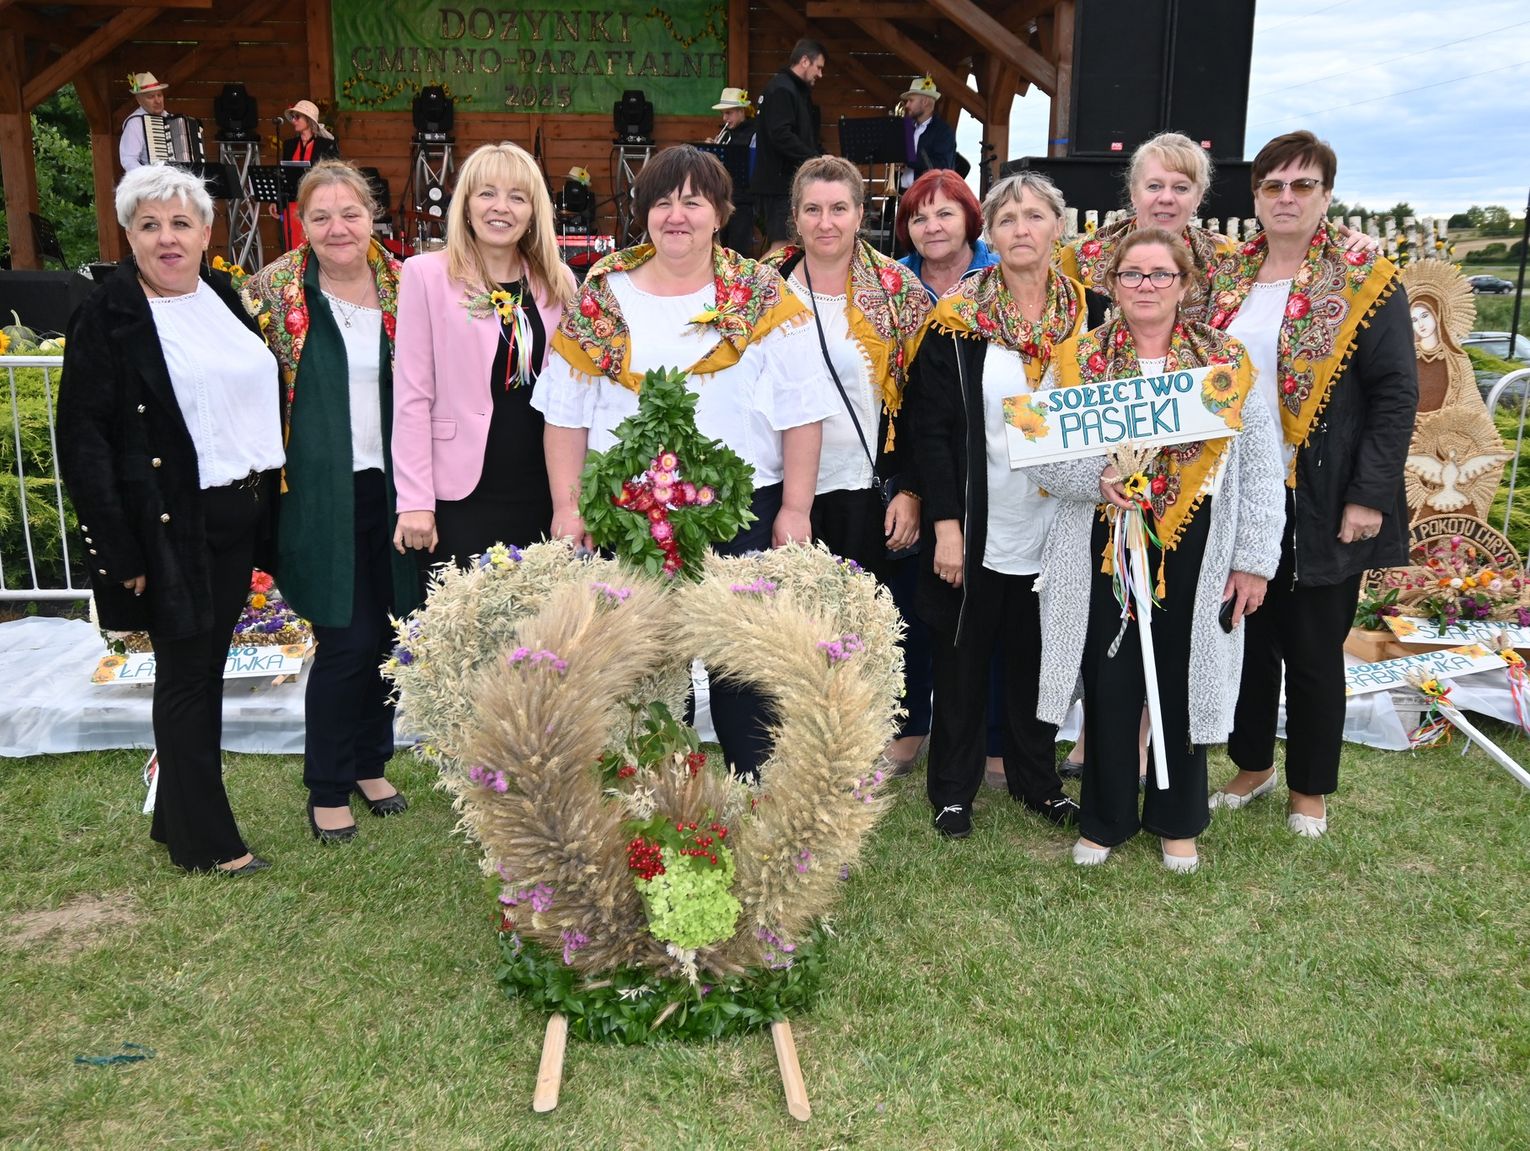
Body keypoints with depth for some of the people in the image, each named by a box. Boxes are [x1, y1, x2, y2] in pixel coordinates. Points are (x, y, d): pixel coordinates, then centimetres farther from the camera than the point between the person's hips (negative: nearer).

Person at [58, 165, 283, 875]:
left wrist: (267, 500, 10)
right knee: (186, 675, 4)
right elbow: (82, 442, -12)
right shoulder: (108, 319, -9)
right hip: (171, 526, -6)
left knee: (208, 664, 14)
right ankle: (206, 841, 16)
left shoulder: (226, 298, 10)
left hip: (239, 517, 6)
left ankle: (180, 810, 31)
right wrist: (120, 551, -17)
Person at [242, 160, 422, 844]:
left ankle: (370, 762, 31)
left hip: (390, 486, 4)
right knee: (346, 640, -4)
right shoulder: (275, 289, -4)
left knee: (388, 633, 10)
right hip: (320, 493, -4)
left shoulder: (401, 284, 6)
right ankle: (327, 790, 15)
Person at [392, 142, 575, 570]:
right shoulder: (426, 274, -3)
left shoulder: (559, 282, 7)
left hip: (542, 492, 3)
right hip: (462, 491, -3)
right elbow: (412, 395, -6)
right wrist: (414, 501, -10)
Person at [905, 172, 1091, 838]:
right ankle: (953, 789, 24)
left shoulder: (1086, 314, 3)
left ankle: (1035, 778, 32)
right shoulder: (957, 320, -6)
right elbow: (930, 428, -8)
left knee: (1038, 657, 14)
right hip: (977, 527, -2)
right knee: (964, 658, 8)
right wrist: (945, 523, -13)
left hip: (1055, 526, 3)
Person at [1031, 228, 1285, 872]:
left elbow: (1260, 468, 2)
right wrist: (1095, 477, -21)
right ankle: (1105, 820, 26)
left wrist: (1253, 558, -2)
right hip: (1105, 553, 0)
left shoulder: (1227, 362, 3)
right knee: (1110, 686, 6)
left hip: (1196, 556, 1)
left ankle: (1177, 821, 31)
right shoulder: (1077, 361, 3)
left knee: (1184, 684, 10)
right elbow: (1041, 457, -3)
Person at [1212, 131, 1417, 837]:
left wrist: (1371, 496, -15)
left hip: (1319, 504, -4)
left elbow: (1396, 395, -9)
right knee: (1245, 638, 14)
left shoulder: (1364, 284, -6)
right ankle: (1253, 765, 33)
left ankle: (1311, 789, 26)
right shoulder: (1224, 279, 7)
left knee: (1313, 648, 8)